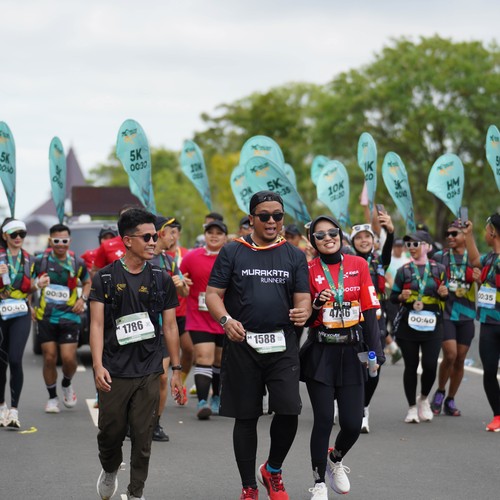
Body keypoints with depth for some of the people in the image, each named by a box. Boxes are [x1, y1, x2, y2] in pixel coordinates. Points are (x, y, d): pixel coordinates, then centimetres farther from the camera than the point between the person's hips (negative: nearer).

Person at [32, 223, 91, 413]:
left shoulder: (77, 263, 2)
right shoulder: (40, 261, 0)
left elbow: (87, 282, 19)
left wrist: (83, 299, 2)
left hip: (69, 316, 0)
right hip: (46, 317, 0)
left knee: (69, 358, -8)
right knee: (49, 358, 1)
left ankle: (67, 384, 25)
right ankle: (52, 398, 17)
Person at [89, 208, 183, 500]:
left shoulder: (162, 280, 7)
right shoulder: (105, 278, 1)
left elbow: (170, 327, 9)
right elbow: (97, 325, -2)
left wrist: (176, 369, 7)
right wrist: (98, 365, -13)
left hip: (149, 373, 1)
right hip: (114, 372, -1)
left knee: (143, 437, 2)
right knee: (111, 432, 6)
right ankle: (110, 470, 37)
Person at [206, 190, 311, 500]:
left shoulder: (295, 256, 10)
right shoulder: (232, 253, 5)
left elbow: (303, 299, 5)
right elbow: (213, 294, 1)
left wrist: (303, 312, -19)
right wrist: (226, 320, -18)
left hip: (282, 344, 1)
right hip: (242, 344, -1)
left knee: (289, 410, -11)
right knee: (245, 417, 5)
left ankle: (273, 470, 16)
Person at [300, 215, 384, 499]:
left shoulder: (359, 265, 3)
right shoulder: (309, 271, -2)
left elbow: (369, 310, 3)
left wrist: (376, 348, -6)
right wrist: (316, 305, -19)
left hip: (352, 352, 2)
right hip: (321, 353, -2)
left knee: (353, 423, -1)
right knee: (324, 420, -6)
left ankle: (336, 460, 32)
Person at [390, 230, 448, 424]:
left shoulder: (439, 269, 8)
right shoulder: (404, 271, 6)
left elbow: (446, 297, 15)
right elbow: (393, 296, 7)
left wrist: (444, 294, -7)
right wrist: (401, 297, -14)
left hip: (432, 325, 0)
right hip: (408, 324, 0)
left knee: (430, 365, -7)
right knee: (411, 366, 2)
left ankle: (423, 399, 22)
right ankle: (412, 407, 14)